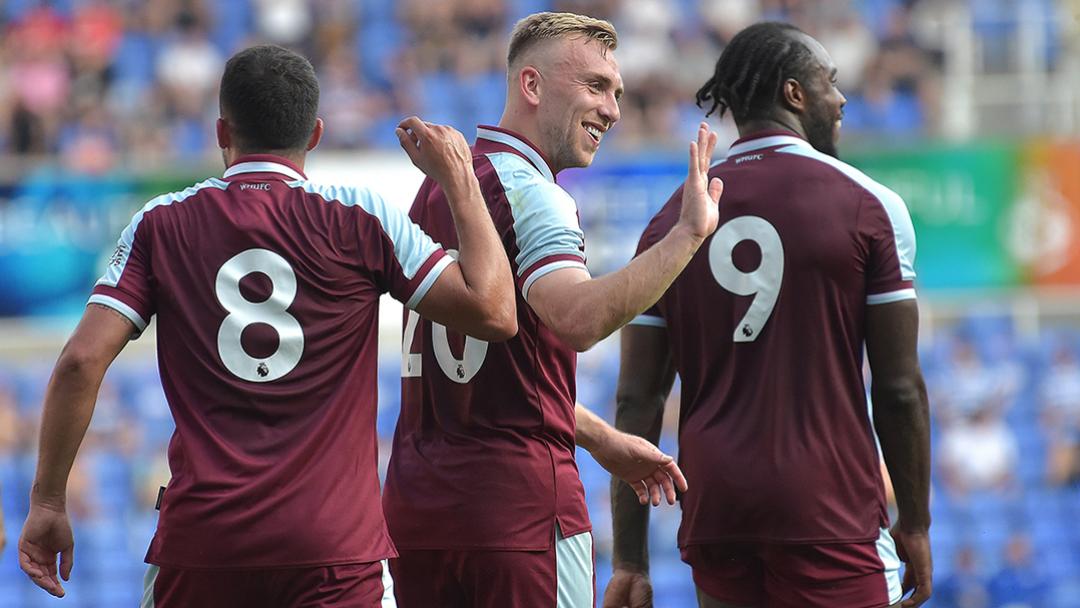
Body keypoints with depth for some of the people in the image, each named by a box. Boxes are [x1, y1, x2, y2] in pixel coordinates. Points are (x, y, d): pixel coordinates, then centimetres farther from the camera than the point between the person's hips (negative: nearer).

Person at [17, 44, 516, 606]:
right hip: (335, 544, -1)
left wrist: (47, 502, 6)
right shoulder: (359, 221, 1)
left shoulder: (160, 226, 6)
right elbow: (494, 313, -1)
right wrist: (458, 177, 9)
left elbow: (81, 361, -2)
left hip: (198, 539, 1)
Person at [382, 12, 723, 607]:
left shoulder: (436, 187, 18)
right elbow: (578, 320, -32)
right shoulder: (530, 193, -12)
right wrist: (688, 234, -31)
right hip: (518, 504, -9)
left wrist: (601, 440, 27)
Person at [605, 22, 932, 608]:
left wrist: (629, 561, 7)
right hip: (828, 512, -4)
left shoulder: (672, 221, 9)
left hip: (714, 511, 5)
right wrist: (914, 524, 8)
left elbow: (637, 400, 5)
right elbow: (899, 387, -3)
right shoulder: (868, 205, -2)